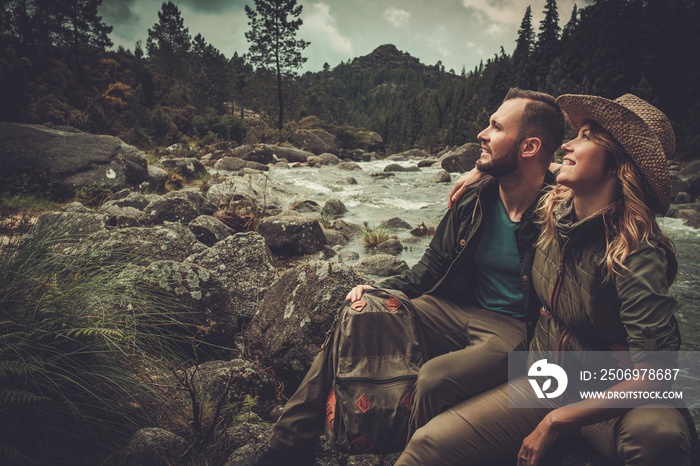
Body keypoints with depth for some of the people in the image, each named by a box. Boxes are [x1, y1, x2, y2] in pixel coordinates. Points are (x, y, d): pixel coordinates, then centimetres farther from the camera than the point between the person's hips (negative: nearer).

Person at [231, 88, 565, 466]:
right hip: (455, 310, 6)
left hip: (514, 331, -5)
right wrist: (377, 292, -4)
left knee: (435, 378, -34)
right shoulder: (473, 200, 2)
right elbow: (430, 270, 9)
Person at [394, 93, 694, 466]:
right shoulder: (552, 208, -3)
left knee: (659, 434, -40)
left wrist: (556, 422, -23)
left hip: (608, 398, -4)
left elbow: (653, 376, -26)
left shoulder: (635, 253, -23)